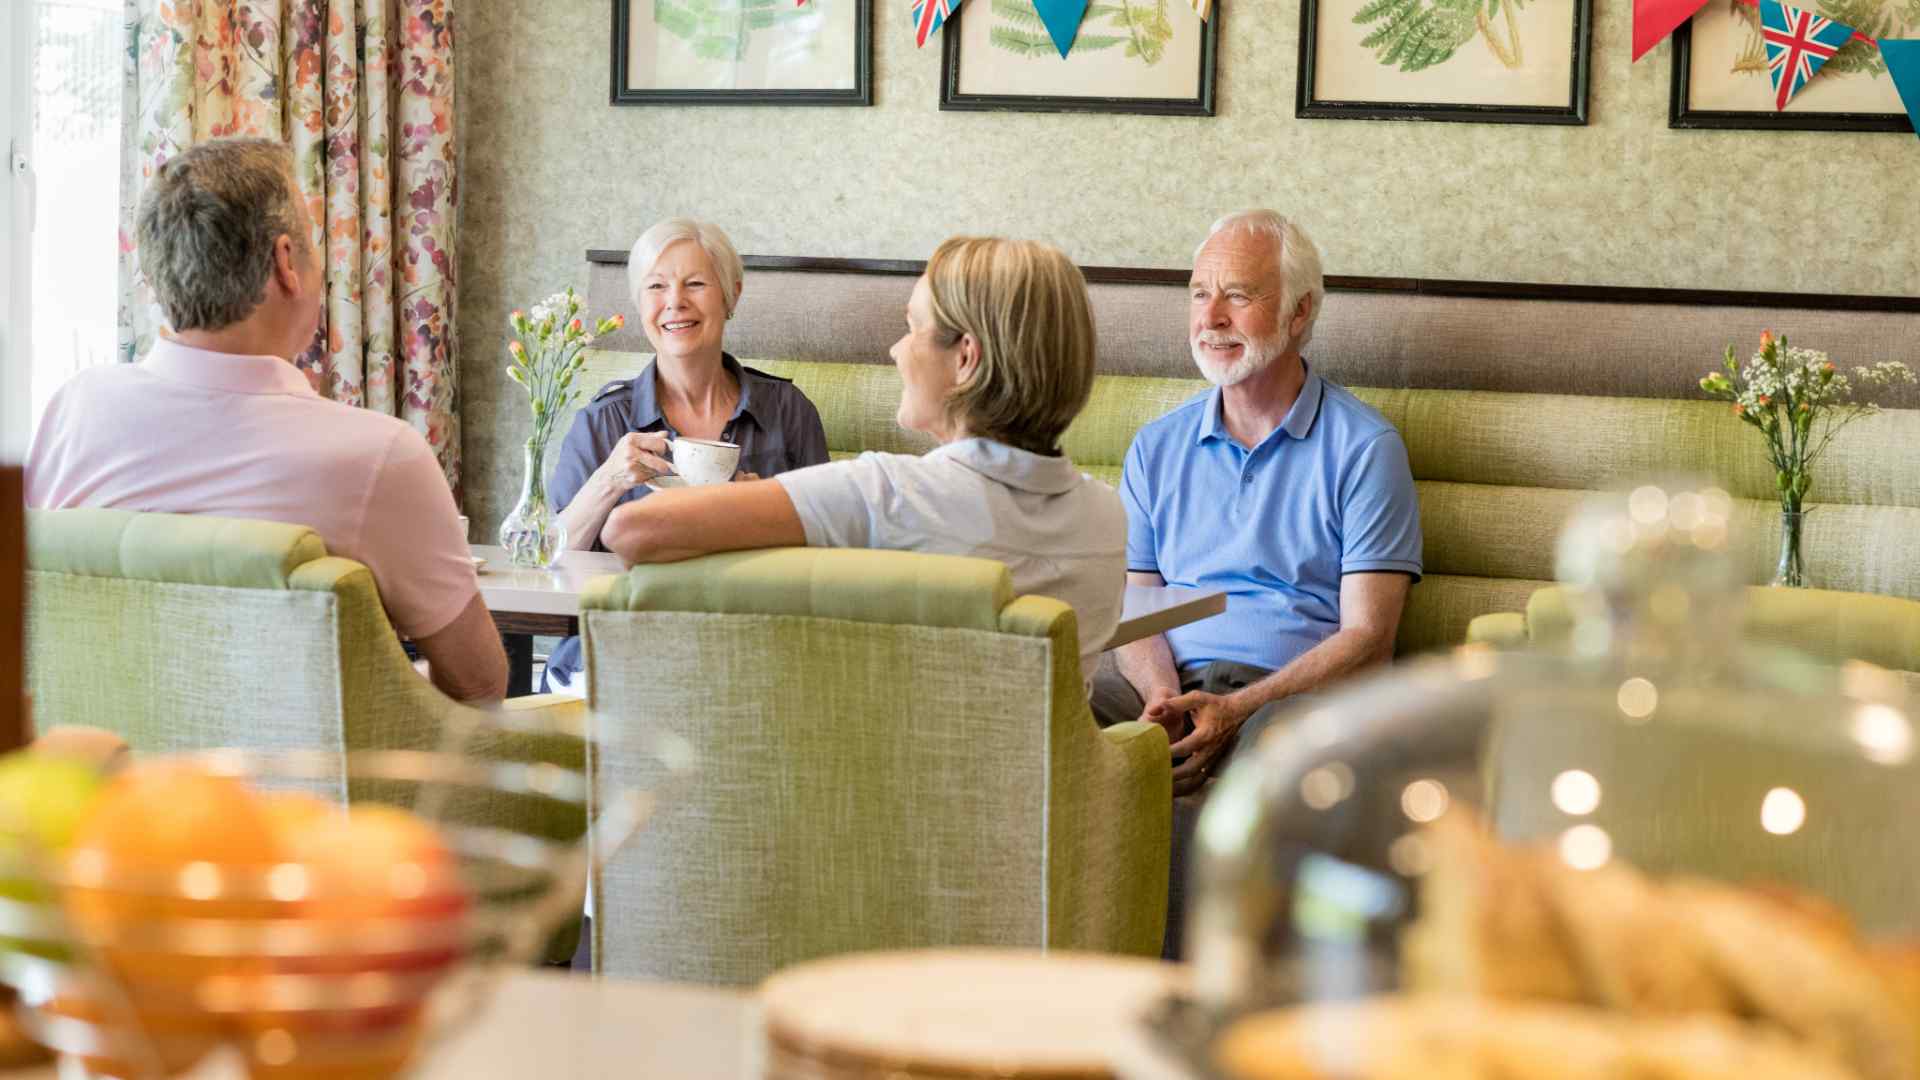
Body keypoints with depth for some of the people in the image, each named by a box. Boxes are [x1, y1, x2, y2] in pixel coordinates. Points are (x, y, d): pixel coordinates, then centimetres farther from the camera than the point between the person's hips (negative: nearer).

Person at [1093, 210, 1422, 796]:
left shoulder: (1366, 449, 3)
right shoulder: (1156, 447, 18)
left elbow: (1366, 637, -3)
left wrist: (1236, 711, -17)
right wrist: (1162, 694, -10)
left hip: (1298, 691, -3)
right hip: (1167, 684, 3)